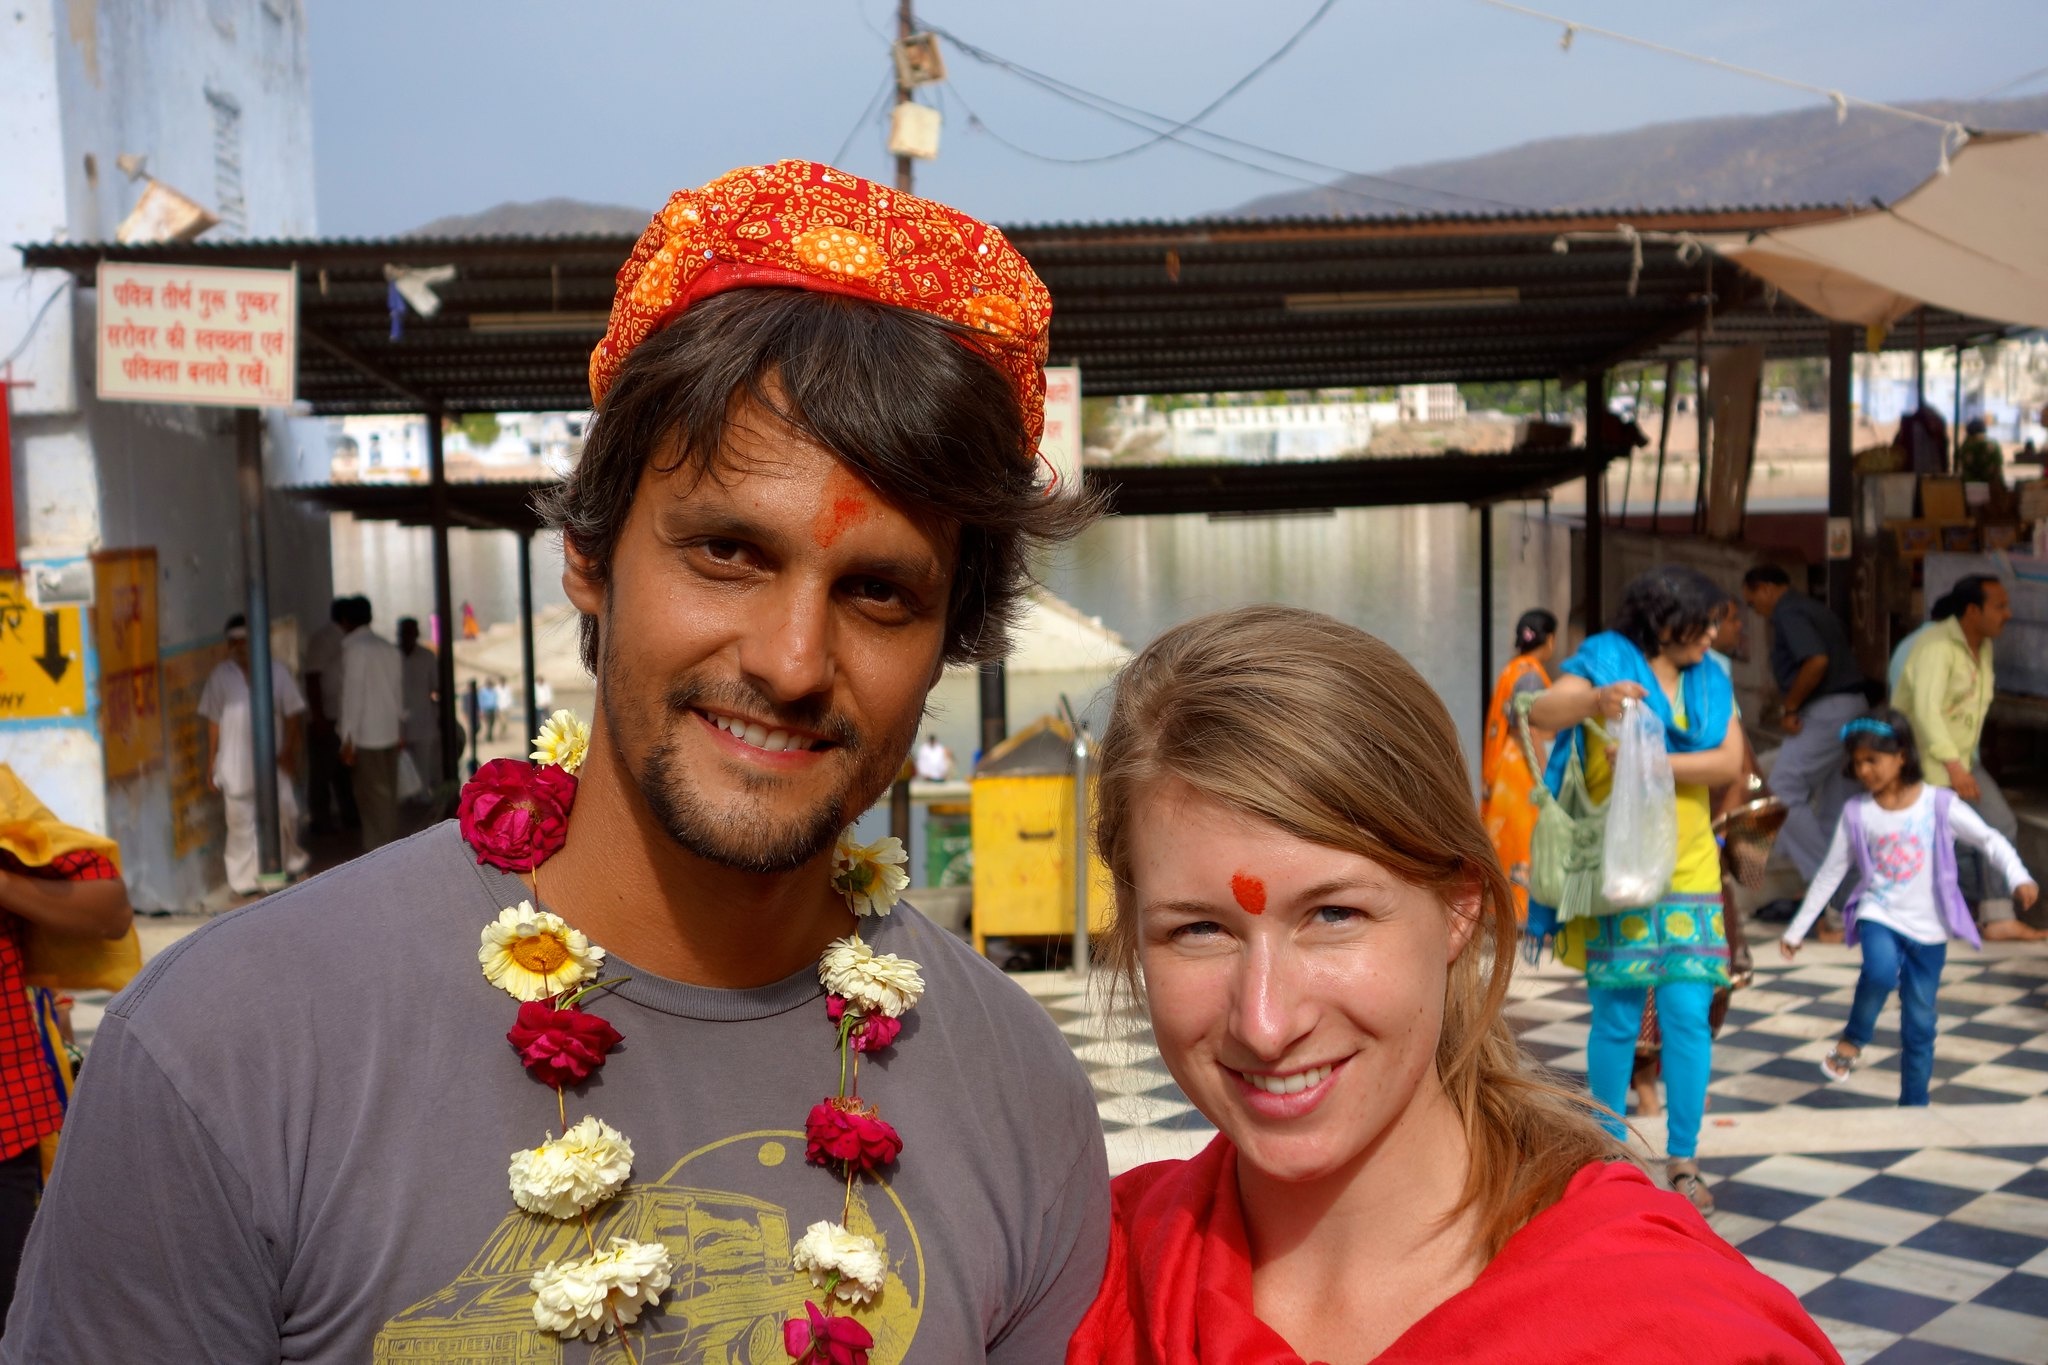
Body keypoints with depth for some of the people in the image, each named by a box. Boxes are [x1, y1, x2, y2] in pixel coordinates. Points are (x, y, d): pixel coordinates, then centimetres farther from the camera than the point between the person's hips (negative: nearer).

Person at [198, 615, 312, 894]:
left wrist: (290, 750, -6)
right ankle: (245, 879, 12)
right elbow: (214, 720, 4)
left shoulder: (277, 669, 0)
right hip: (236, 763, 0)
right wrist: (211, 762, 3)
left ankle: (291, 860, 31)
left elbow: (292, 713, 3)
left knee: (284, 812, 4)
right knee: (241, 821, 2)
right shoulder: (221, 674, 1)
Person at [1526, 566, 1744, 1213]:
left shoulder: (1710, 680, 11)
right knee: (1617, 1018, 1)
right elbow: (1542, 711, -17)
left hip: (1688, 871, 4)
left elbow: (1730, 761, -2)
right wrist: (1596, 699, -37)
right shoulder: (1607, 659, -1)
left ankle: (1683, 1159, 10)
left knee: (1689, 1015, 0)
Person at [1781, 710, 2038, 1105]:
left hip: (1929, 930, 0)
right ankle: (1852, 1040, -6)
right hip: (1880, 916, 0)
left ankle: (1914, 1105, 22)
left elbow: (1991, 841, -6)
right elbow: (1830, 873, 5)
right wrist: (1796, 930, 7)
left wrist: (2019, 879, -26)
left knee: (1919, 1024, 6)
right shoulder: (1857, 813, -2)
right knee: (1881, 971, -32)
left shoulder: (1938, 804, -7)